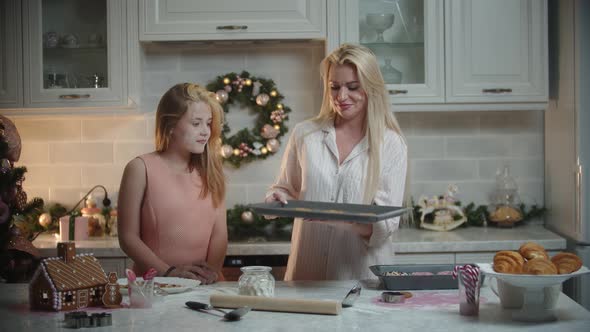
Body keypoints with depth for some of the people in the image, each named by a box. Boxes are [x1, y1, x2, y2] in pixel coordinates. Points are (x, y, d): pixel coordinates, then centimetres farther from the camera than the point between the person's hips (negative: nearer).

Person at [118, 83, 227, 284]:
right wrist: (168, 272, -12)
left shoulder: (210, 170, 11)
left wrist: (211, 271, -9)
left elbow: (219, 233, 8)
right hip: (152, 285, -2)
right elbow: (128, 237, -2)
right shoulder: (141, 169, 0)